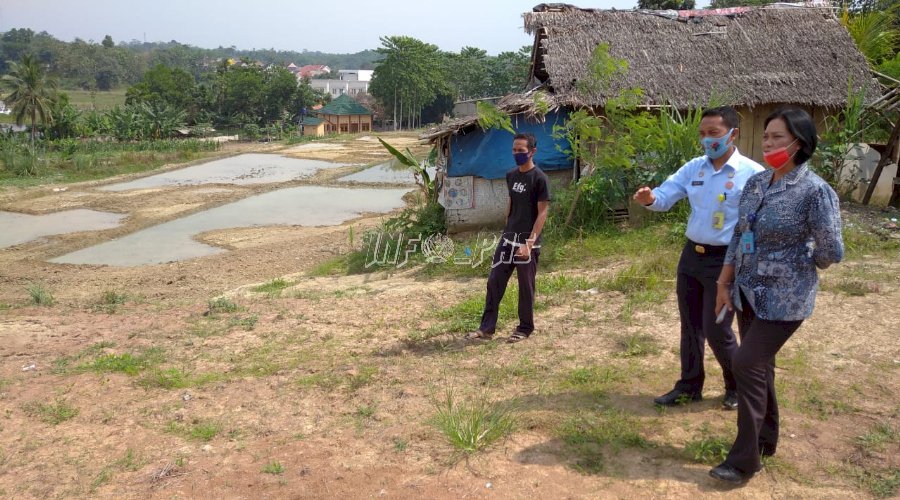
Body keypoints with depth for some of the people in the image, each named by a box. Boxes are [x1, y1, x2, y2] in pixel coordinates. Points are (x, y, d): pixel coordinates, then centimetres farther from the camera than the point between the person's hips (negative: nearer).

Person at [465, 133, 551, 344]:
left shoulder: (539, 178, -12)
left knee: (526, 286, 5)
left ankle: (525, 329, 20)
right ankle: (486, 328, 11)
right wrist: (506, 231, 16)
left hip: (527, 241, -6)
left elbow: (542, 213, -14)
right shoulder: (511, 175, 9)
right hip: (508, 238, 7)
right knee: (494, 282, 5)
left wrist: (530, 242, -20)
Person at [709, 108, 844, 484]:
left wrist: (800, 266, 4)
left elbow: (831, 252, -14)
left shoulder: (814, 191, -17)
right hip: (749, 293, 7)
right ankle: (766, 439, 34)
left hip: (784, 298, -6)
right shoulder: (755, 184, 3)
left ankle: (744, 460, 2)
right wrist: (724, 284, 8)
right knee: (759, 366, 15)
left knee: (747, 364, -10)